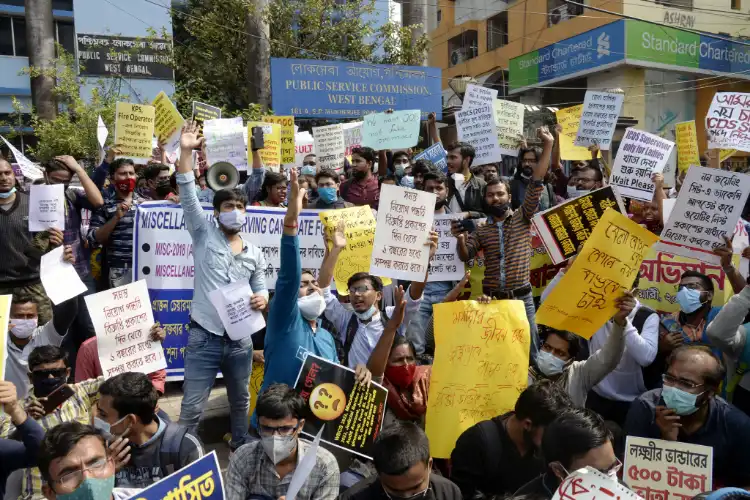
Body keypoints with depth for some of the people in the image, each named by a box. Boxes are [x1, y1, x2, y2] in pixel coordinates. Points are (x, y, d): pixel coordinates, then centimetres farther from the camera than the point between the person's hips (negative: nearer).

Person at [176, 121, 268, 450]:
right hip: (204, 338, -4)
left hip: (240, 339, 4)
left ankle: (242, 448, 40)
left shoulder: (255, 254, 9)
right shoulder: (204, 235, 0)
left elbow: (260, 289, 15)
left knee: (240, 401, 20)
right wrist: (186, 152, -19)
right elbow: (188, 196, -10)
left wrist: (262, 299, -10)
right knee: (192, 407, -1)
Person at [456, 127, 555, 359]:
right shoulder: (481, 230, 8)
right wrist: (461, 239, -21)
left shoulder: (523, 218, 2)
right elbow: (465, 257, 2)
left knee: (530, 349, 5)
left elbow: (536, 183, -6)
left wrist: (548, 146, -14)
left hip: (521, 297, -1)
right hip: (491, 298, 2)